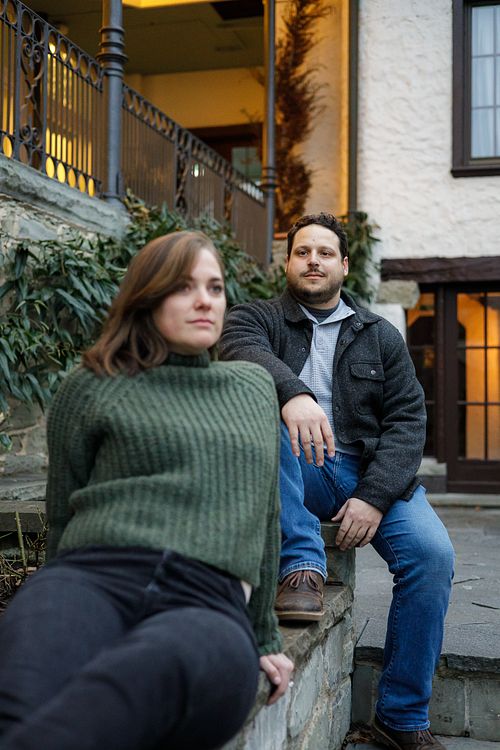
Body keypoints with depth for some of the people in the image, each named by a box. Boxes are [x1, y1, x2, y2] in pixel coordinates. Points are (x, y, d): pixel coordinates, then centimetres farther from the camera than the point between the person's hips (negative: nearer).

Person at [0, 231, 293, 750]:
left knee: (148, 673, -41)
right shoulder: (92, 388, 15)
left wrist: (263, 636, 29)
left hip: (208, 604, 1)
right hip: (92, 576, 0)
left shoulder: (255, 386, 26)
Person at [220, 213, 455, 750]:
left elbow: (406, 420, 3)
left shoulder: (380, 336, 13)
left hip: (372, 473, 2)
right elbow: (243, 350, -18)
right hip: (297, 473, -2)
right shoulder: (257, 318, 8)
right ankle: (301, 565, -30)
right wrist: (292, 393, -41)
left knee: (432, 554, -23)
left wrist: (375, 496, -13)